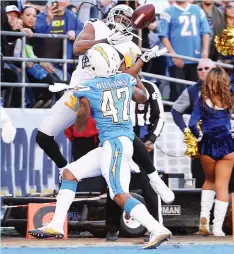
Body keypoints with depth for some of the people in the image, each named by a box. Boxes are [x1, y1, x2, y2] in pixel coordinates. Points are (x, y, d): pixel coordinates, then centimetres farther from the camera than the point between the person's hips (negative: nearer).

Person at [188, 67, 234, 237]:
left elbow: (192, 123, -10)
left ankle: (204, 213, 7)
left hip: (208, 145, 1)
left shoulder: (204, 100, -5)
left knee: (210, 181, 25)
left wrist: (199, 136, 6)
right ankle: (218, 227, 0)